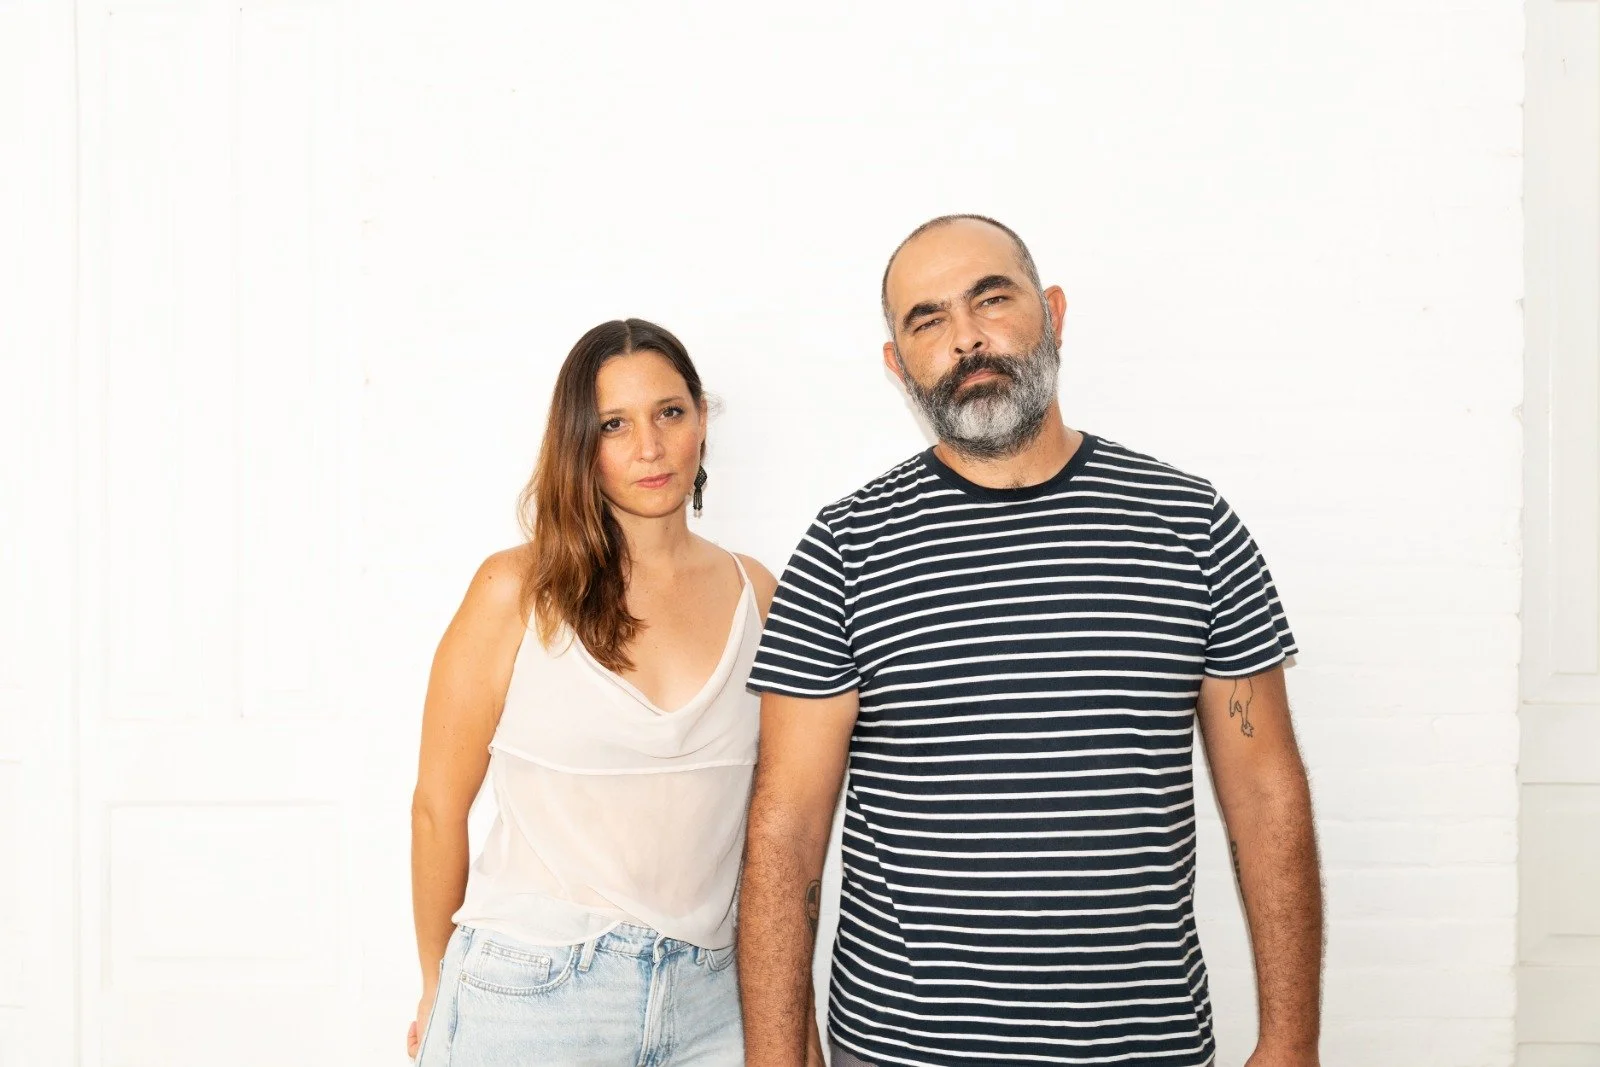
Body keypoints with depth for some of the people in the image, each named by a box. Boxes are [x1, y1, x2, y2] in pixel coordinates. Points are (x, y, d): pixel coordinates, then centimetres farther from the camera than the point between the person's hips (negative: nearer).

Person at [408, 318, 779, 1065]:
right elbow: (439, 807, -2)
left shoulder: (755, 593, 2)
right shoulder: (517, 590, -8)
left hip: (706, 1000, 3)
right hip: (531, 995, -3)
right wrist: (436, 994, 6)